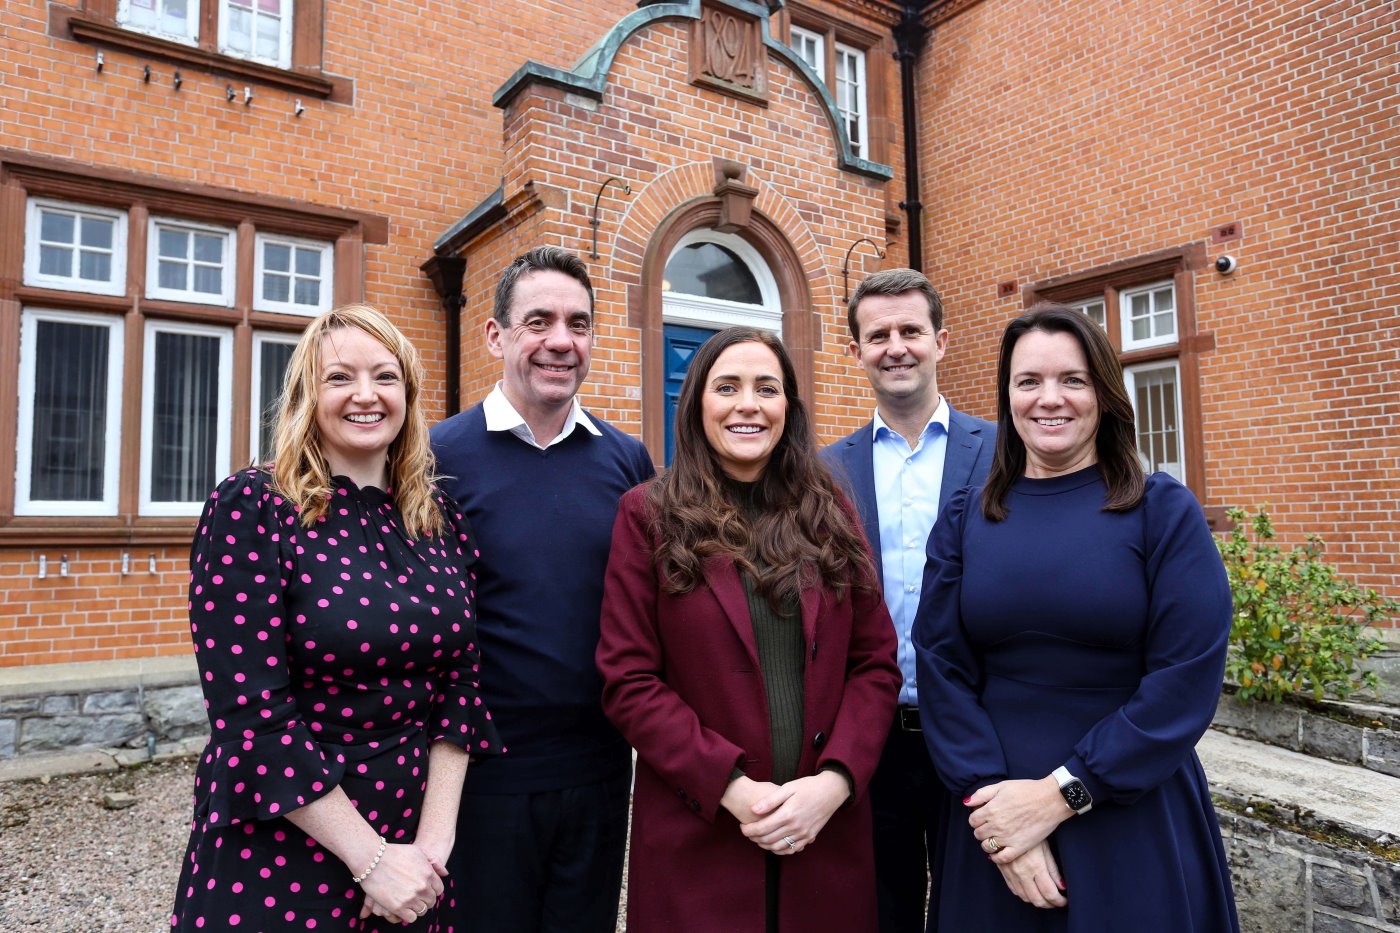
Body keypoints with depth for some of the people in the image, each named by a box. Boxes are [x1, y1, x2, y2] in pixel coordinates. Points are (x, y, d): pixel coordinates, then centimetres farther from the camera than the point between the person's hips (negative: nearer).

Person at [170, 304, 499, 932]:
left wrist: (435, 835, -8)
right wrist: (372, 858, -15)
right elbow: (251, 712, -17)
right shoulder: (251, 508, -13)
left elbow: (459, 680, 1)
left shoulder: (439, 519, 0)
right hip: (279, 853, -4)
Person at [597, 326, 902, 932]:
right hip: (695, 834, -2)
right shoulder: (650, 515, -5)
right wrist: (730, 786, -16)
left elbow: (876, 663, 2)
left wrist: (835, 780, -11)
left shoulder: (829, 514, 4)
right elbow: (629, 682, -8)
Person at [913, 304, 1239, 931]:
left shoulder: (1165, 512, -5)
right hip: (998, 824, 2)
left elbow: (1188, 678, -13)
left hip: (1137, 824, -1)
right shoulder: (964, 521, 1)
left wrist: (1059, 795, -16)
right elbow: (942, 670, -4)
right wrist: (990, 797, -15)